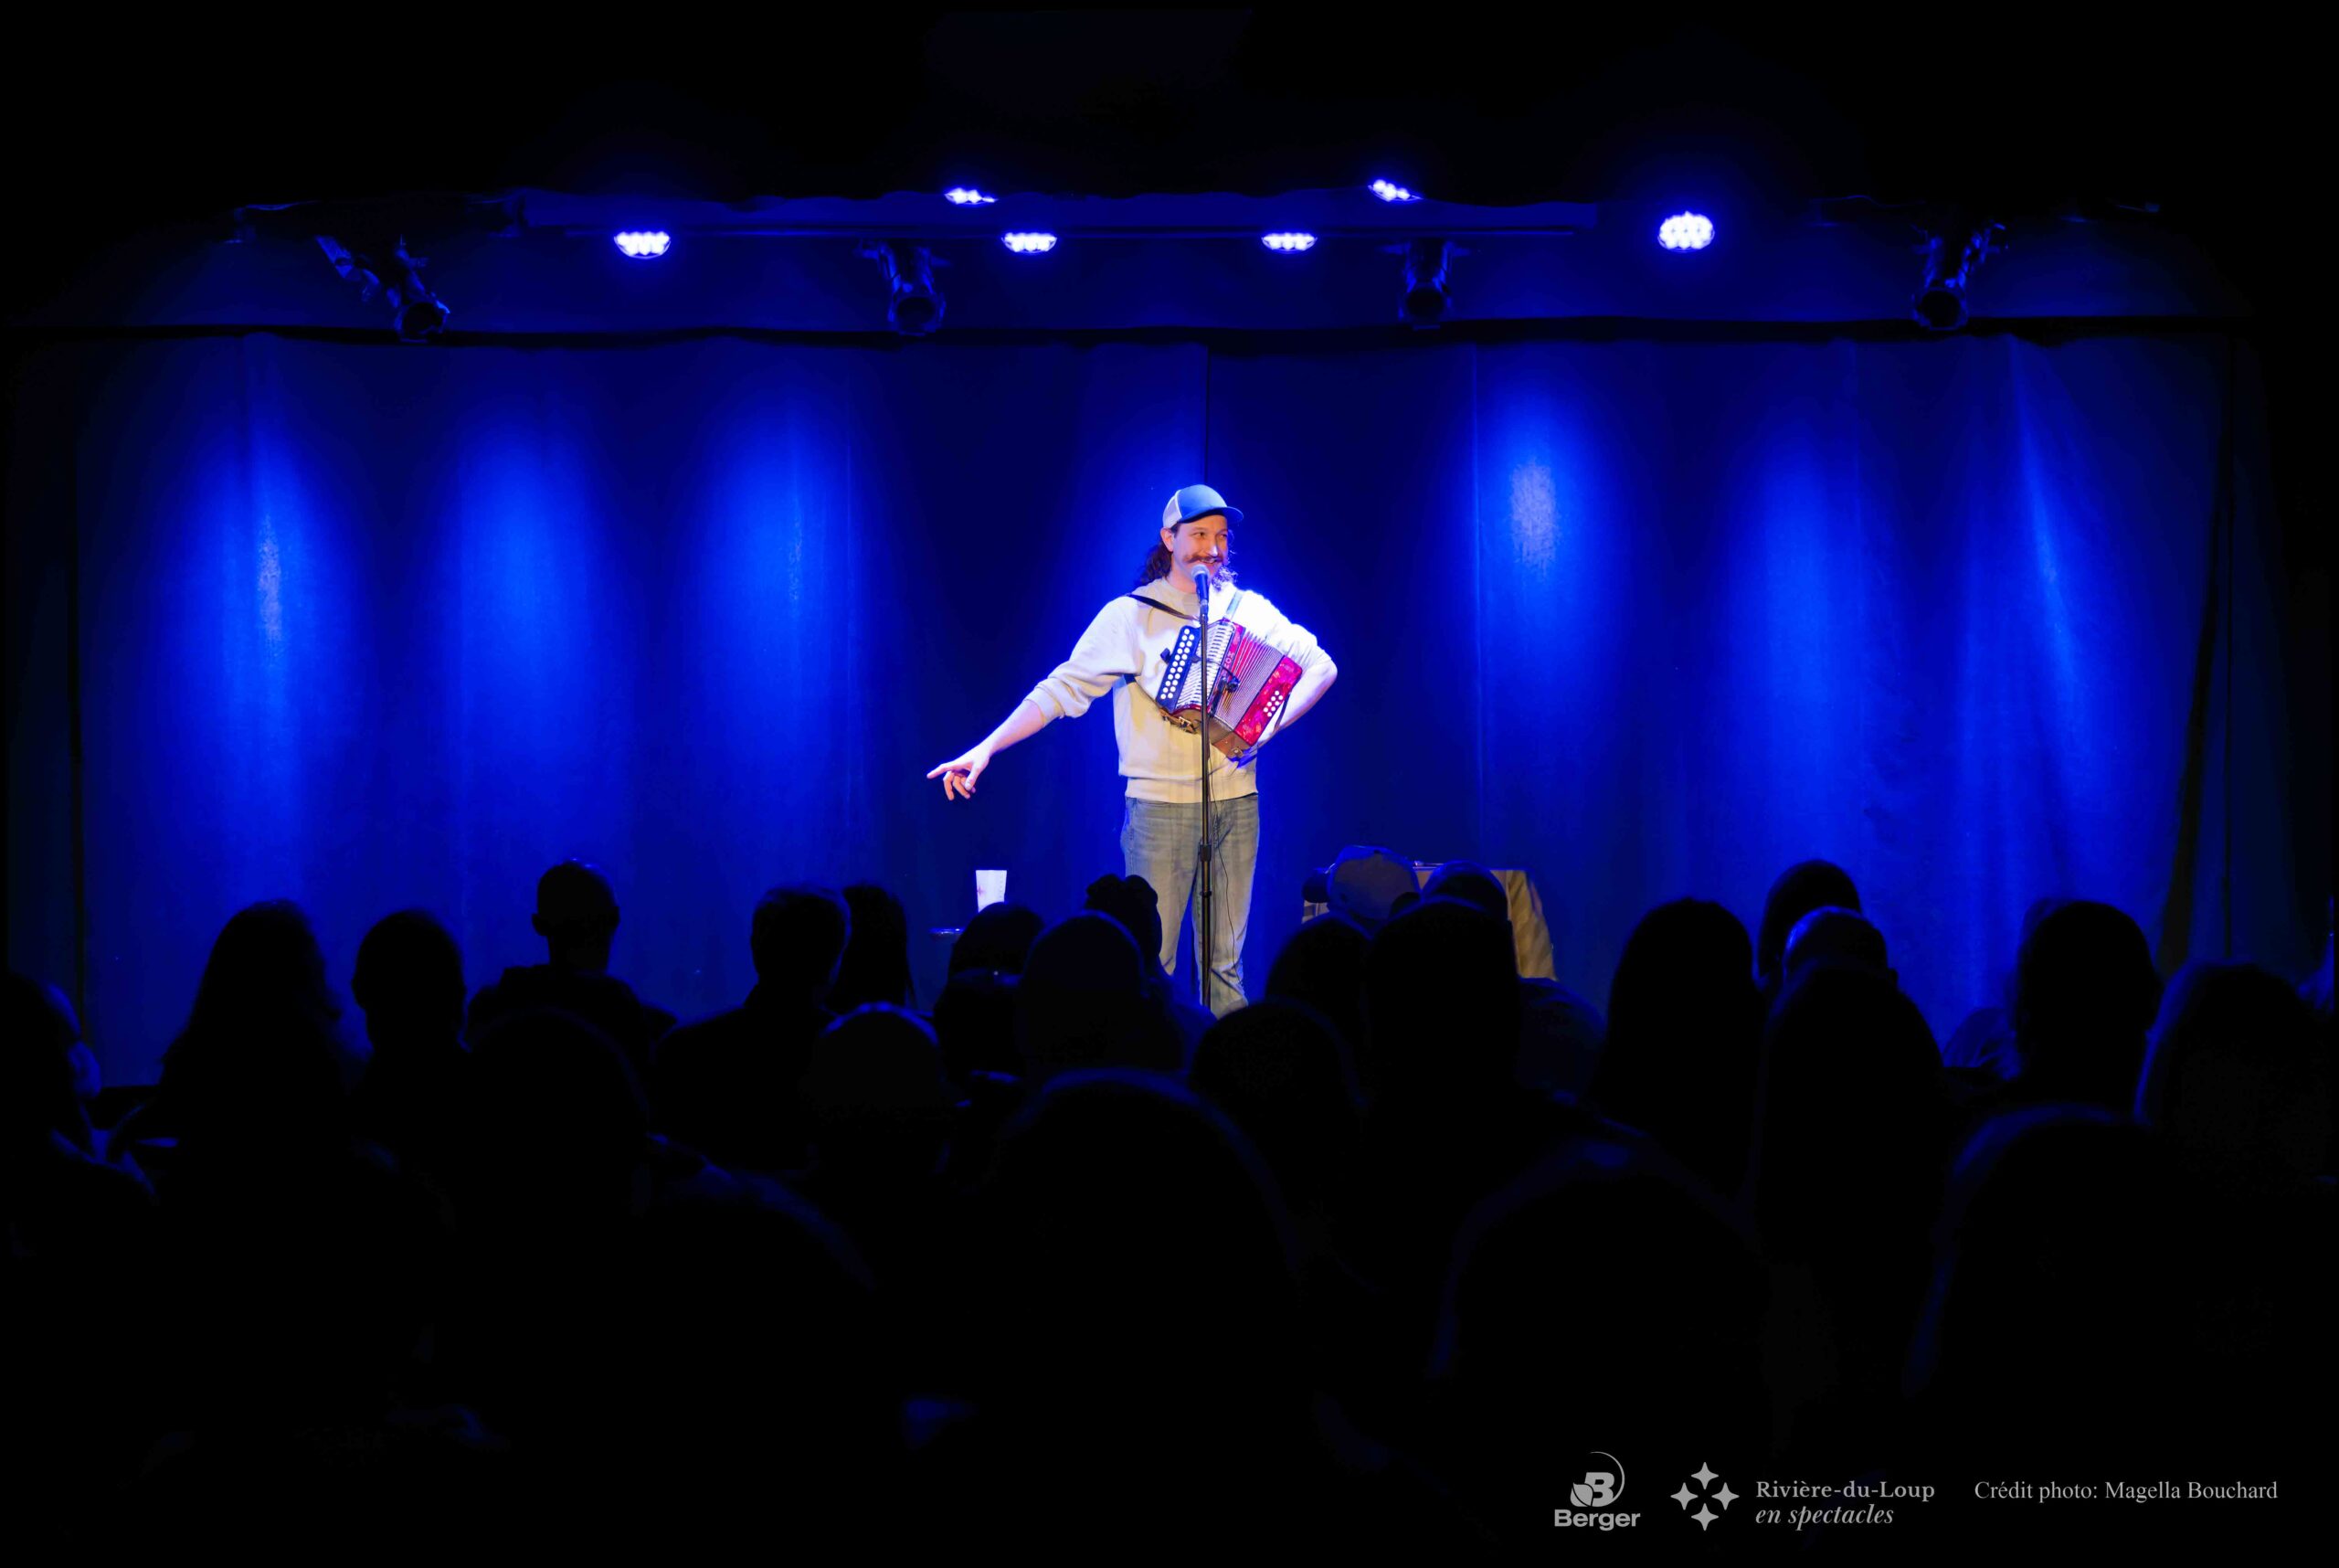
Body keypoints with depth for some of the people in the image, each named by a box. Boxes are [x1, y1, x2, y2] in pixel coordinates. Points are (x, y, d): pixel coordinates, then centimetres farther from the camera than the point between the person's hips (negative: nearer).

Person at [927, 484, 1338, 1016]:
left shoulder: (1249, 610, 9)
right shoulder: (1131, 615, 0)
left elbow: (1321, 666, 11)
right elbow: (1061, 690, -3)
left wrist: (1272, 722, -6)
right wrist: (985, 750, -11)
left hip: (1236, 804, 3)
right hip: (1160, 806, -3)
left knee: (1226, 959, 6)